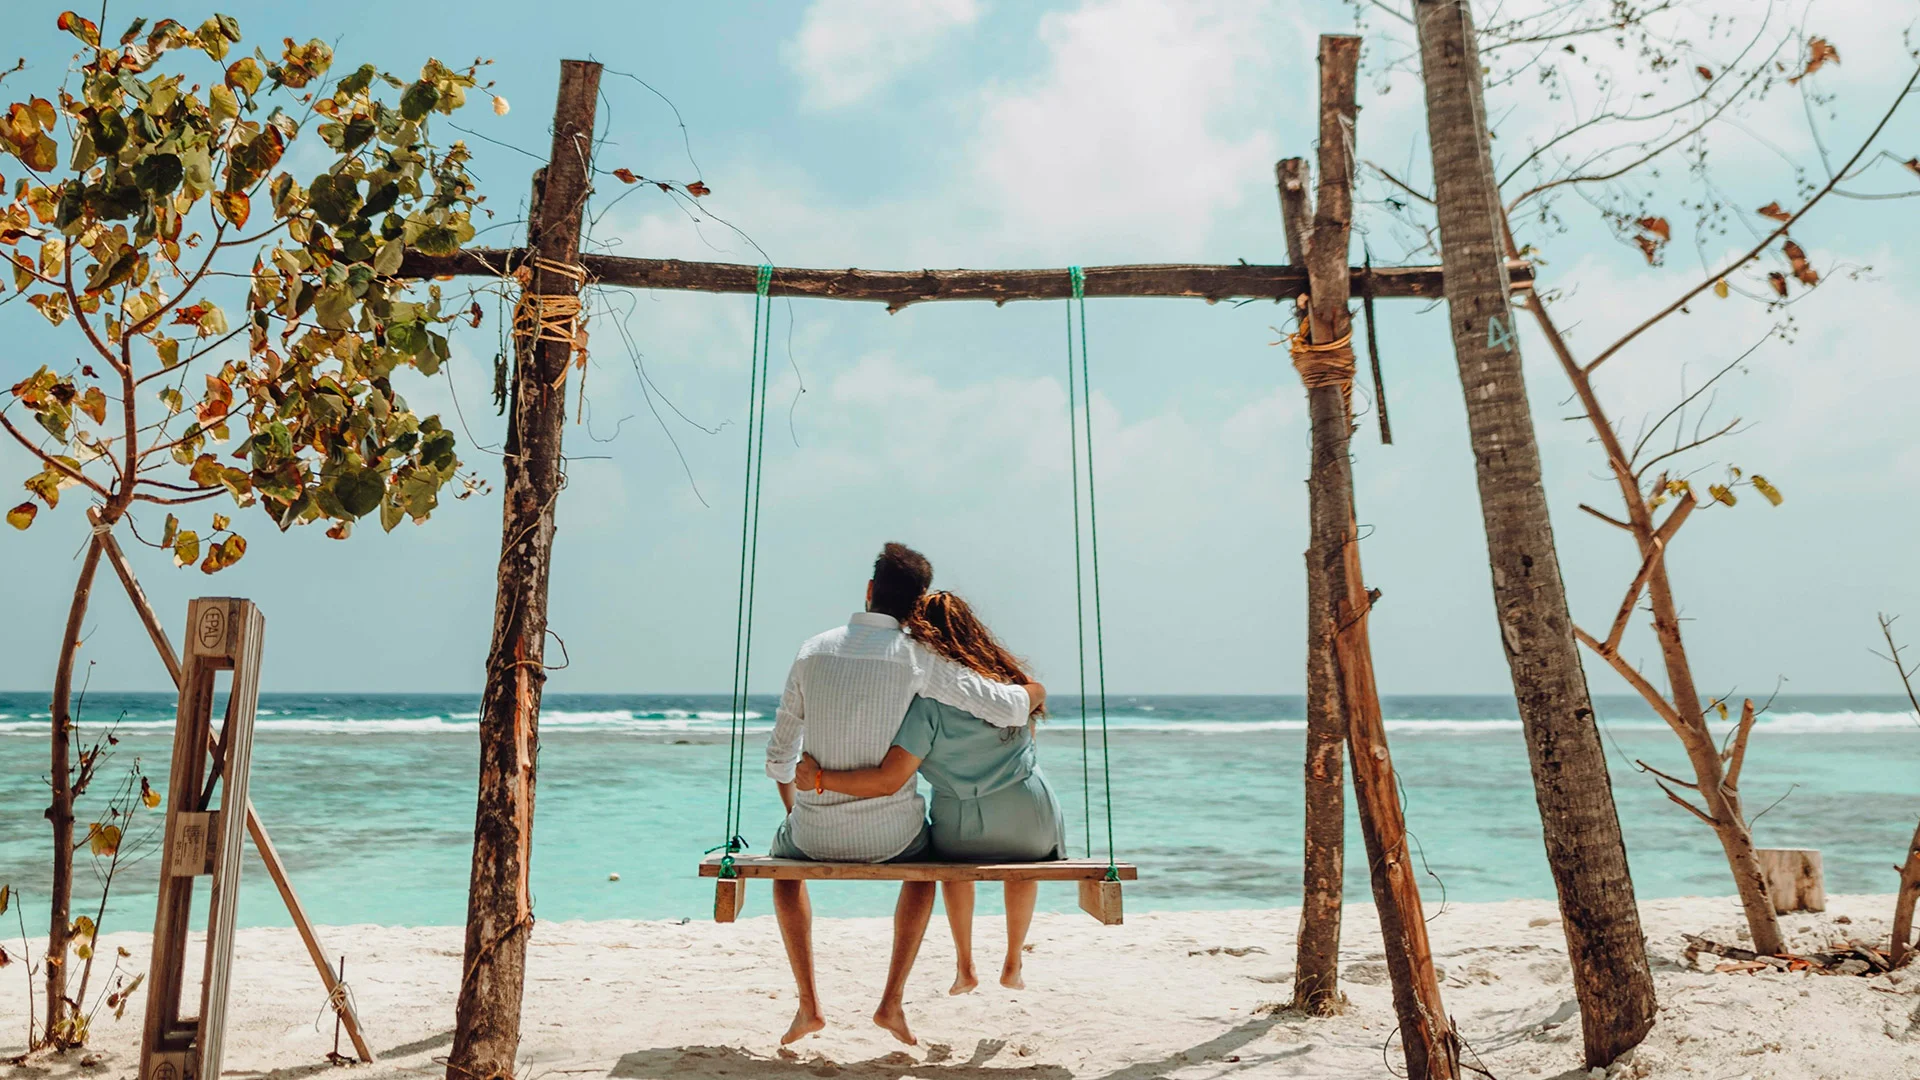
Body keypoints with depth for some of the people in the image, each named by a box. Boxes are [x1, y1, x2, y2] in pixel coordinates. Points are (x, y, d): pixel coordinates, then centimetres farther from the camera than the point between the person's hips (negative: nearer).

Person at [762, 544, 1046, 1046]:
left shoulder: (813, 651, -1)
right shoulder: (917, 657, -9)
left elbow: (779, 756, 6)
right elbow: (1005, 709, -11)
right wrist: (1034, 692, 13)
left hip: (817, 833, 1)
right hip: (889, 832, -1)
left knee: (783, 860, 36)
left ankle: (808, 1004, 28)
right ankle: (892, 1001, 25)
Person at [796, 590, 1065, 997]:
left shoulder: (928, 703, -18)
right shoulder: (1009, 678, -1)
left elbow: (888, 781, -23)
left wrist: (819, 778, -15)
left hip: (967, 832, -3)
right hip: (1032, 822, 3)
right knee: (1025, 855, 41)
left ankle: (964, 966, 38)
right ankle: (1013, 964, 44)